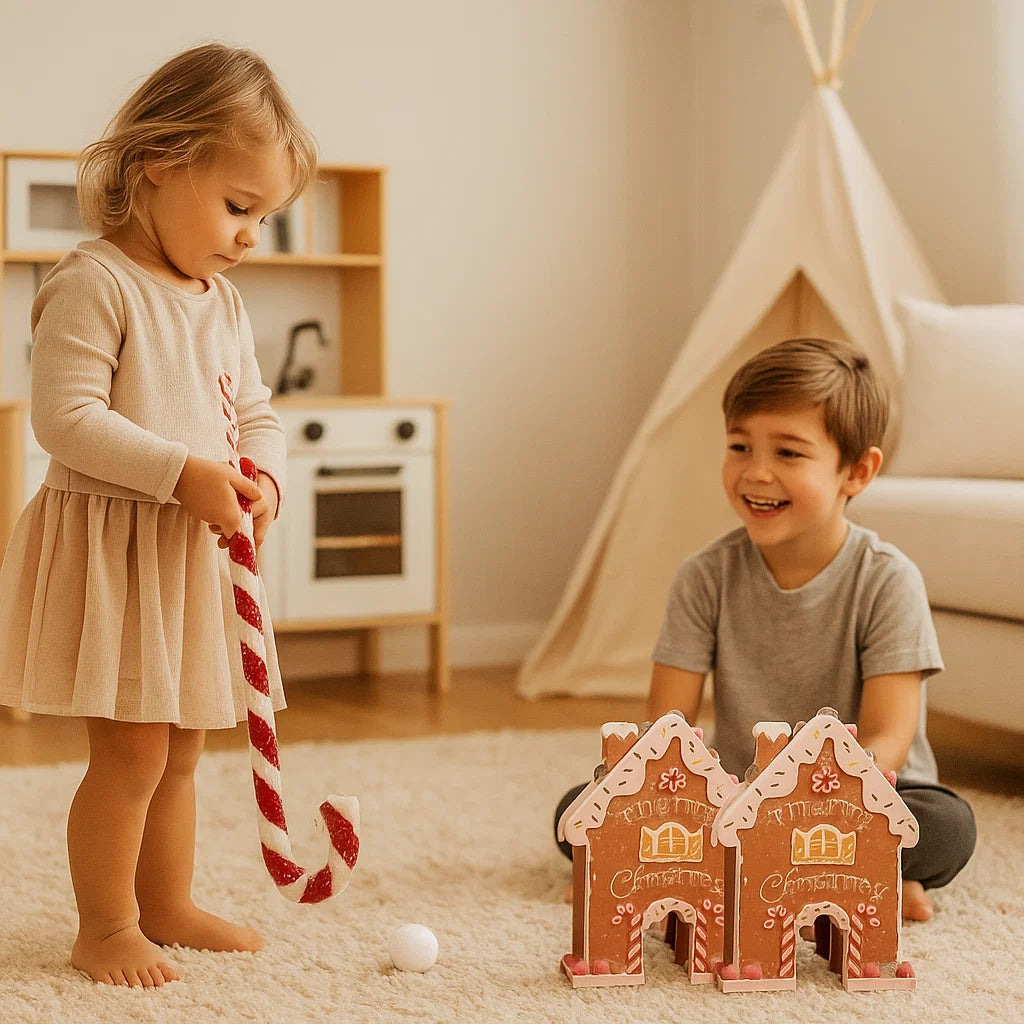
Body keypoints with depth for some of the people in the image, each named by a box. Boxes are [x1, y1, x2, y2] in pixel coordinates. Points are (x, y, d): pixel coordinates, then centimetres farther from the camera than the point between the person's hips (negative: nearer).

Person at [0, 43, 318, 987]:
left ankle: (167, 906, 31)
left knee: (181, 751, 16)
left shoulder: (223, 304, 11)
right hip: (112, 548, -8)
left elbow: (257, 412, 15)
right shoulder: (93, 285, -15)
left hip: (198, 554, 8)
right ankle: (105, 927, 11)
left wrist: (262, 479, -7)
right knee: (132, 751, -4)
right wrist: (184, 472, -27)